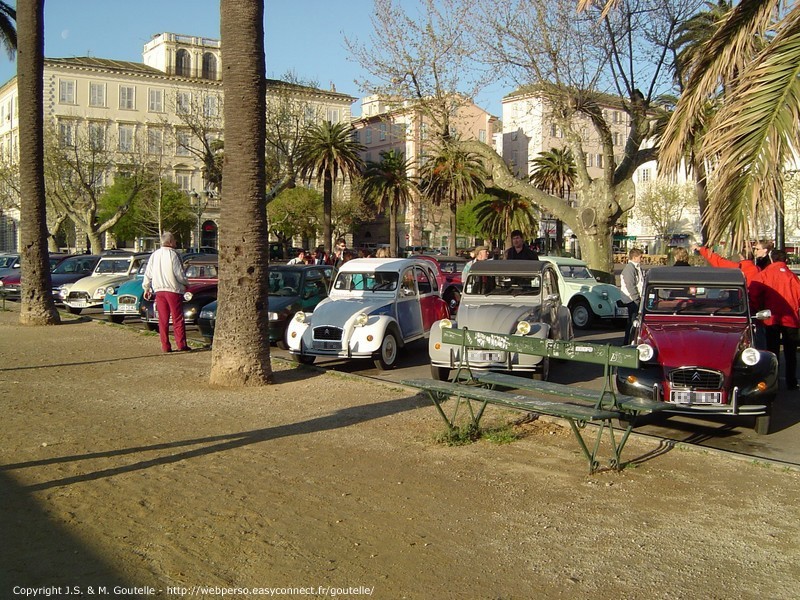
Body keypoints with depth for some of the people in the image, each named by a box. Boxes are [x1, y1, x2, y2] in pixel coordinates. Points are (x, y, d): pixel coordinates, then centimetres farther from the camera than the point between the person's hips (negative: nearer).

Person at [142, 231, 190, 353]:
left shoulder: (154, 255, 10)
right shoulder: (173, 254, -9)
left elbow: (148, 274, 14)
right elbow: (179, 274, -11)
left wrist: (146, 288, 23)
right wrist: (186, 283, 6)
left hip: (159, 290, 5)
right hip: (173, 290, -5)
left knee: (163, 319, 8)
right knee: (178, 319, -1)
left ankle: (165, 346, 7)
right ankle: (181, 345, -3)